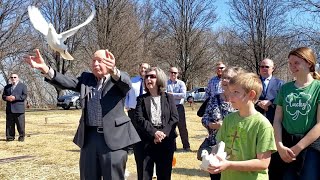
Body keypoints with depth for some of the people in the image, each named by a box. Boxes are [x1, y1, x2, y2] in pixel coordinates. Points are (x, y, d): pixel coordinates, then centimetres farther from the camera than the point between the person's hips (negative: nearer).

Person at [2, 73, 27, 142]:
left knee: (20, 124, -4)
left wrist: (15, 97, -16)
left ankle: (21, 136, 4)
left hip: (19, 108, -4)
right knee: (9, 124, 3)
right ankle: (10, 137, 10)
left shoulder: (22, 86, 7)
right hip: (9, 109, 4)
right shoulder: (7, 87, 21)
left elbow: (24, 96, -4)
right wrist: (7, 98, -9)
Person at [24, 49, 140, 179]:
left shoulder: (119, 80, 1)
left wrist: (113, 71, -47)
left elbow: (126, 82, -22)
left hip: (114, 138, -4)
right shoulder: (86, 79, 13)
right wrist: (45, 69, -22)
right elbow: (67, 82, -3)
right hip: (89, 137, 4)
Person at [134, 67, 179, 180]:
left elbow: (175, 118, -1)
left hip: (166, 141, 1)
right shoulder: (141, 99, 8)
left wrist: (163, 133, -16)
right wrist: (154, 133, -18)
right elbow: (139, 119, -5)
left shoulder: (169, 97, 10)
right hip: (146, 141, 0)